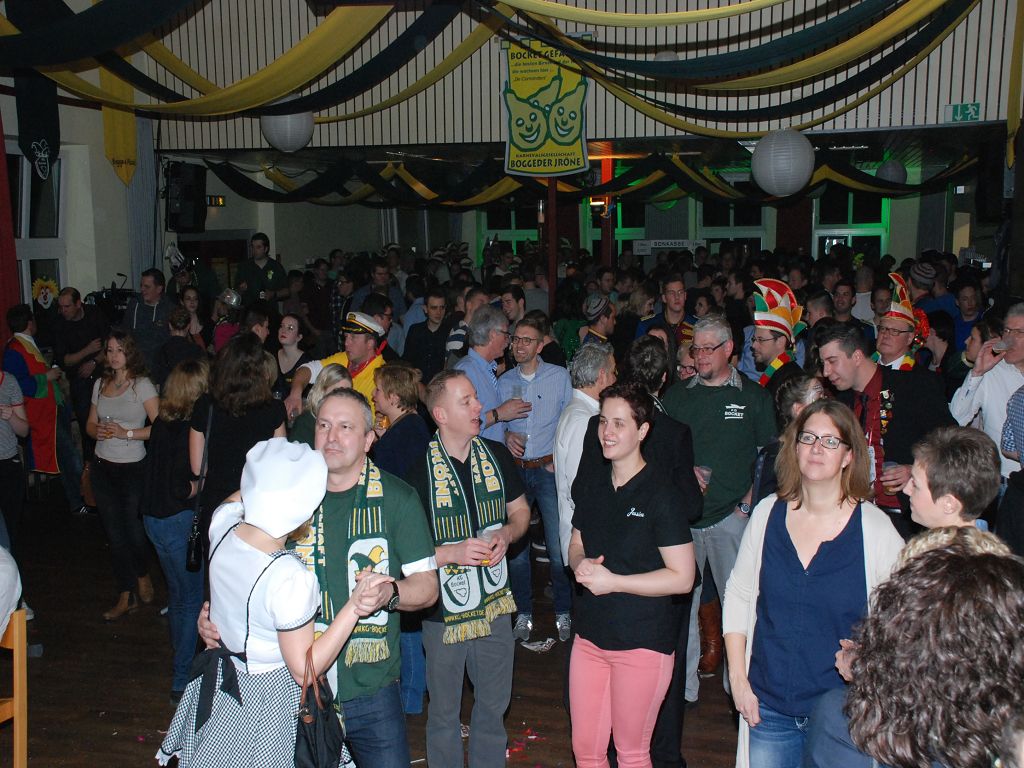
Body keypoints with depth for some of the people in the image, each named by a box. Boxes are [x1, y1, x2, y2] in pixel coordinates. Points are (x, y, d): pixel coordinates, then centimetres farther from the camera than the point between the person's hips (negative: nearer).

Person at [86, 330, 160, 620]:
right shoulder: (100, 384, 7)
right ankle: (126, 597, 21)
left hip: (133, 468, -5)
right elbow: (91, 423, 14)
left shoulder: (142, 385, -10)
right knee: (114, 533, 10)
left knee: (133, 529, 5)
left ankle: (142, 575, 36)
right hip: (103, 468, 5)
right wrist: (97, 431, -8)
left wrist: (126, 433, -22)